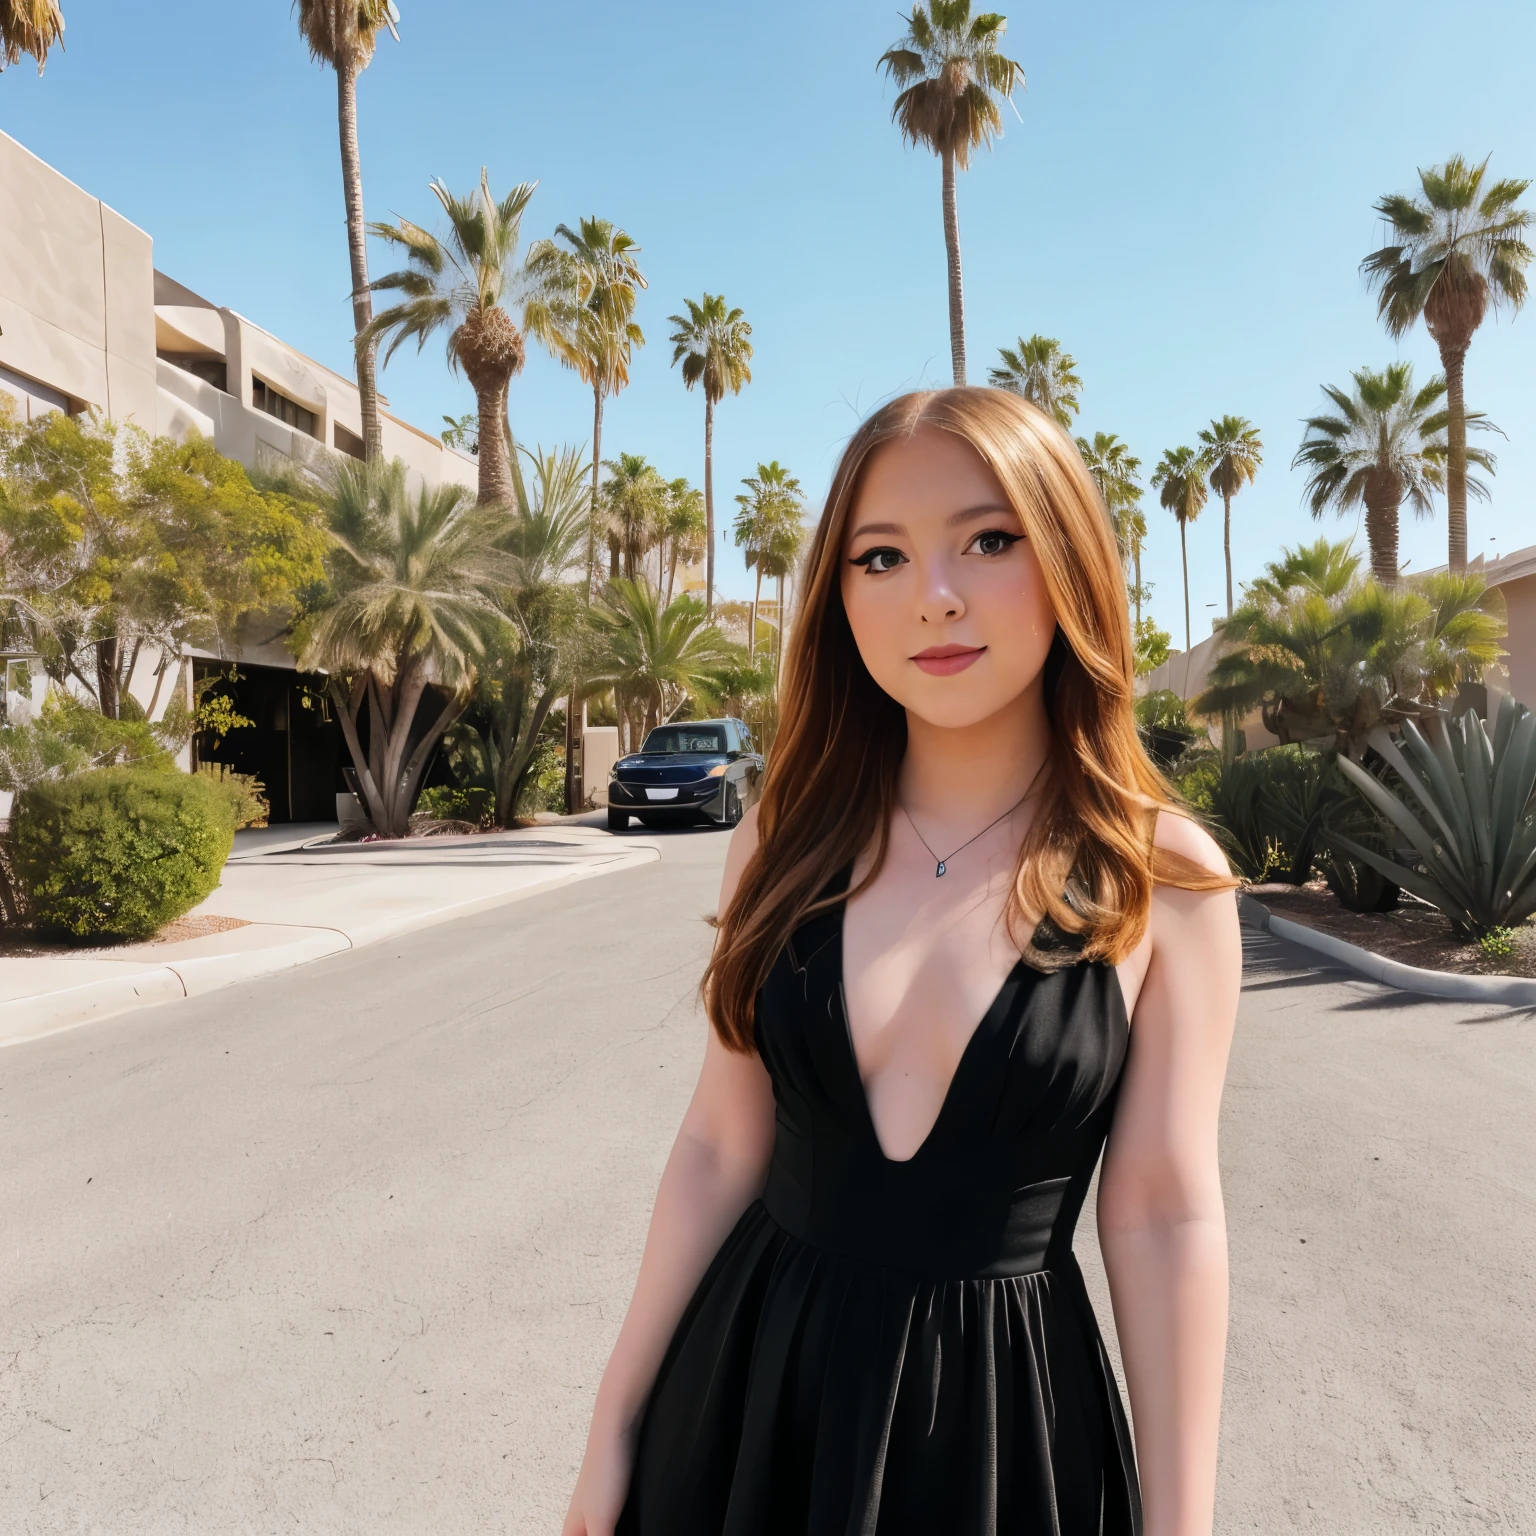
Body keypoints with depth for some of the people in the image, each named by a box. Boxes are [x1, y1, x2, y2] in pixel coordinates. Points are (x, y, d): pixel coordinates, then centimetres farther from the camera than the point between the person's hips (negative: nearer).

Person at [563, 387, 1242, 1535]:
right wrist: (618, 1420, 2)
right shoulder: (788, 838, -6)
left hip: (1006, 1410, -2)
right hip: (749, 1383, 2)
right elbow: (723, 1149, -2)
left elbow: (1163, 1218, -9)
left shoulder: (1164, 879, -12)